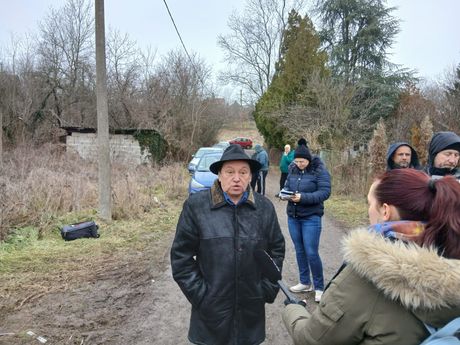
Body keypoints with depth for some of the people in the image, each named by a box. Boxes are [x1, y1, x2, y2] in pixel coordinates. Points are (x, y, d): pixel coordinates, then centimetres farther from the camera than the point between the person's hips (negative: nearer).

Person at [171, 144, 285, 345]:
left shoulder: (265, 207, 0)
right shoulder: (196, 206, -8)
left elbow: (277, 249, 9)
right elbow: (181, 255, -5)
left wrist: (268, 289, 3)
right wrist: (199, 294, -8)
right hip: (211, 310, -2)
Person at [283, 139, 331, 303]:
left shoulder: (319, 170, -11)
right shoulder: (293, 169, 5)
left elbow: (325, 192, -17)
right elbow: (286, 186, 13)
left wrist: (303, 197, -26)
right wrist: (285, 193, -11)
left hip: (311, 217, -6)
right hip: (293, 216, 6)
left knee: (311, 253, -4)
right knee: (299, 251, 14)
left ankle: (319, 287, 13)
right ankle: (305, 282, 29)